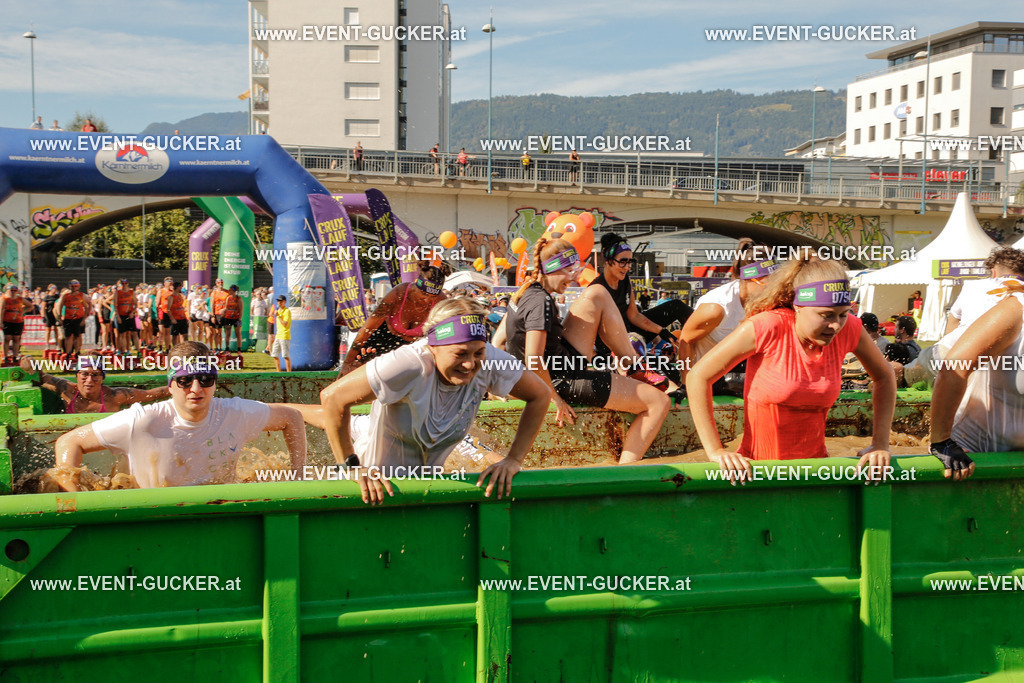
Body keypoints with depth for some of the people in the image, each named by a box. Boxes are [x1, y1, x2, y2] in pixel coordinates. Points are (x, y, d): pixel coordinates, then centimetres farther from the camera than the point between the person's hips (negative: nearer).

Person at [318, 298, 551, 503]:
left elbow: (541, 396, -8)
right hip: (380, 487, -4)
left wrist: (513, 460, -15)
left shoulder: (488, 361, -22)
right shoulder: (409, 365, -34)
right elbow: (333, 398, -31)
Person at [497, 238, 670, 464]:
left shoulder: (526, 291, 4)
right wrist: (556, 399, -18)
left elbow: (498, 341, 9)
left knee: (599, 294, 15)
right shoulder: (540, 303, -25)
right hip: (563, 380, -10)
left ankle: (632, 362, 21)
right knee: (659, 402, -9)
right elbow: (534, 362, -30)